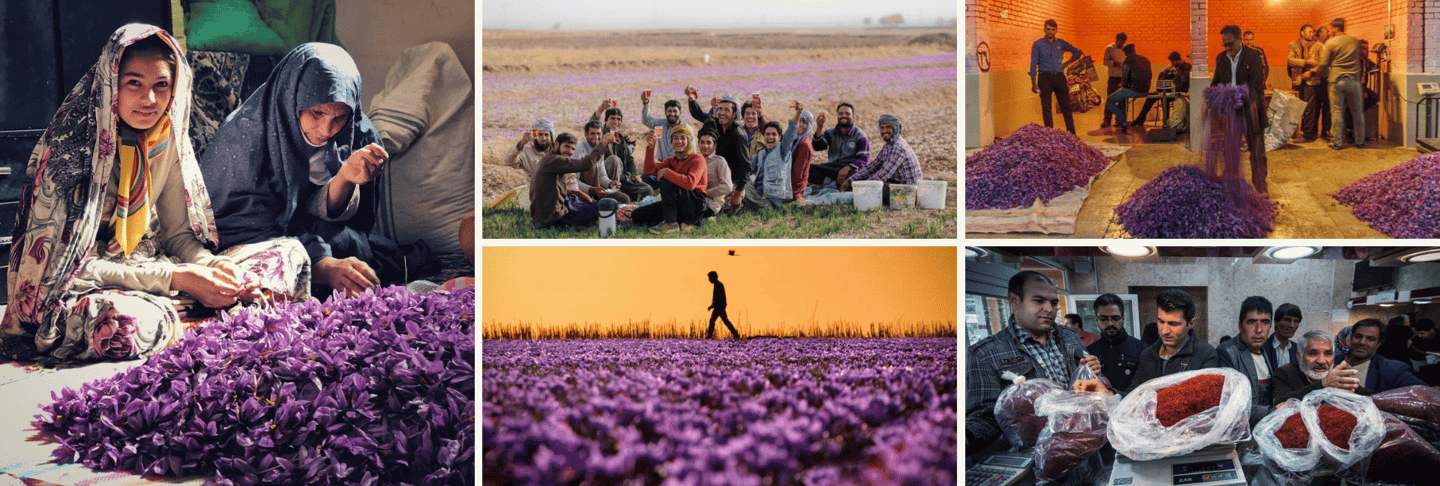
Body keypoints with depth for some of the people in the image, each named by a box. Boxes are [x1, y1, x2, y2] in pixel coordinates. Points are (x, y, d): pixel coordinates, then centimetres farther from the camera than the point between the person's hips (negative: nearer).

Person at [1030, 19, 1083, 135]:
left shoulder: (1061, 43, 11)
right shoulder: (1038, 44, 2)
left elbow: (1077, 52, 22)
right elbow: (1033, 65, -2)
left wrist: (1066, 64, 11)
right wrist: (1034, 84, -9)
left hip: (1059, 77, 3)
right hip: (1045, 77, -3)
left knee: (1066, 106, 2)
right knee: (1046, 108, -3)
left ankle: (1072, 134, 6)